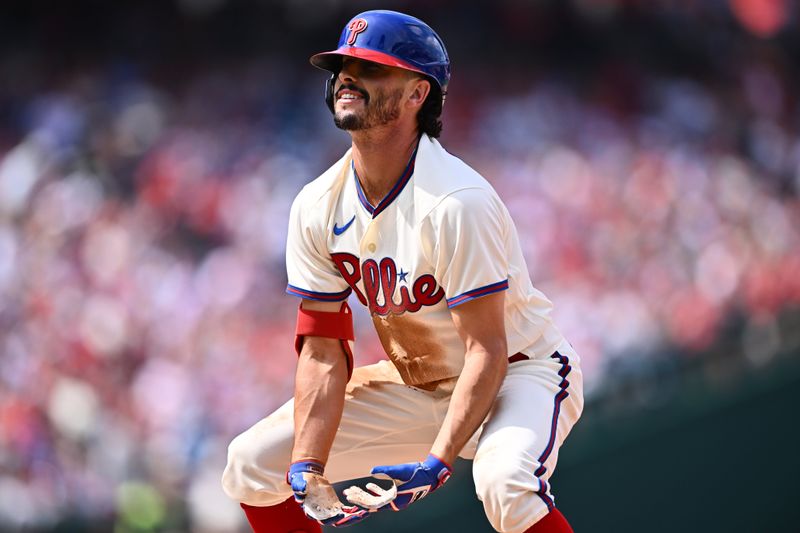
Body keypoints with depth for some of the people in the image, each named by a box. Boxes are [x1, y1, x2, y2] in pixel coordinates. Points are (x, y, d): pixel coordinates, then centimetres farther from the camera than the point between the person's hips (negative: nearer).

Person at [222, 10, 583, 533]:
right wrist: (308, 470, -18)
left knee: (504, 481, -39)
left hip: (517, 374, -7)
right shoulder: (317, 208, -8)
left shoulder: (456, 201, -28)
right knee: (251, 464, -1)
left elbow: (487, 351, -26)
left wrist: (438, 461, -36)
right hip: (415, 385, 7)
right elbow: (322, 352, -6)